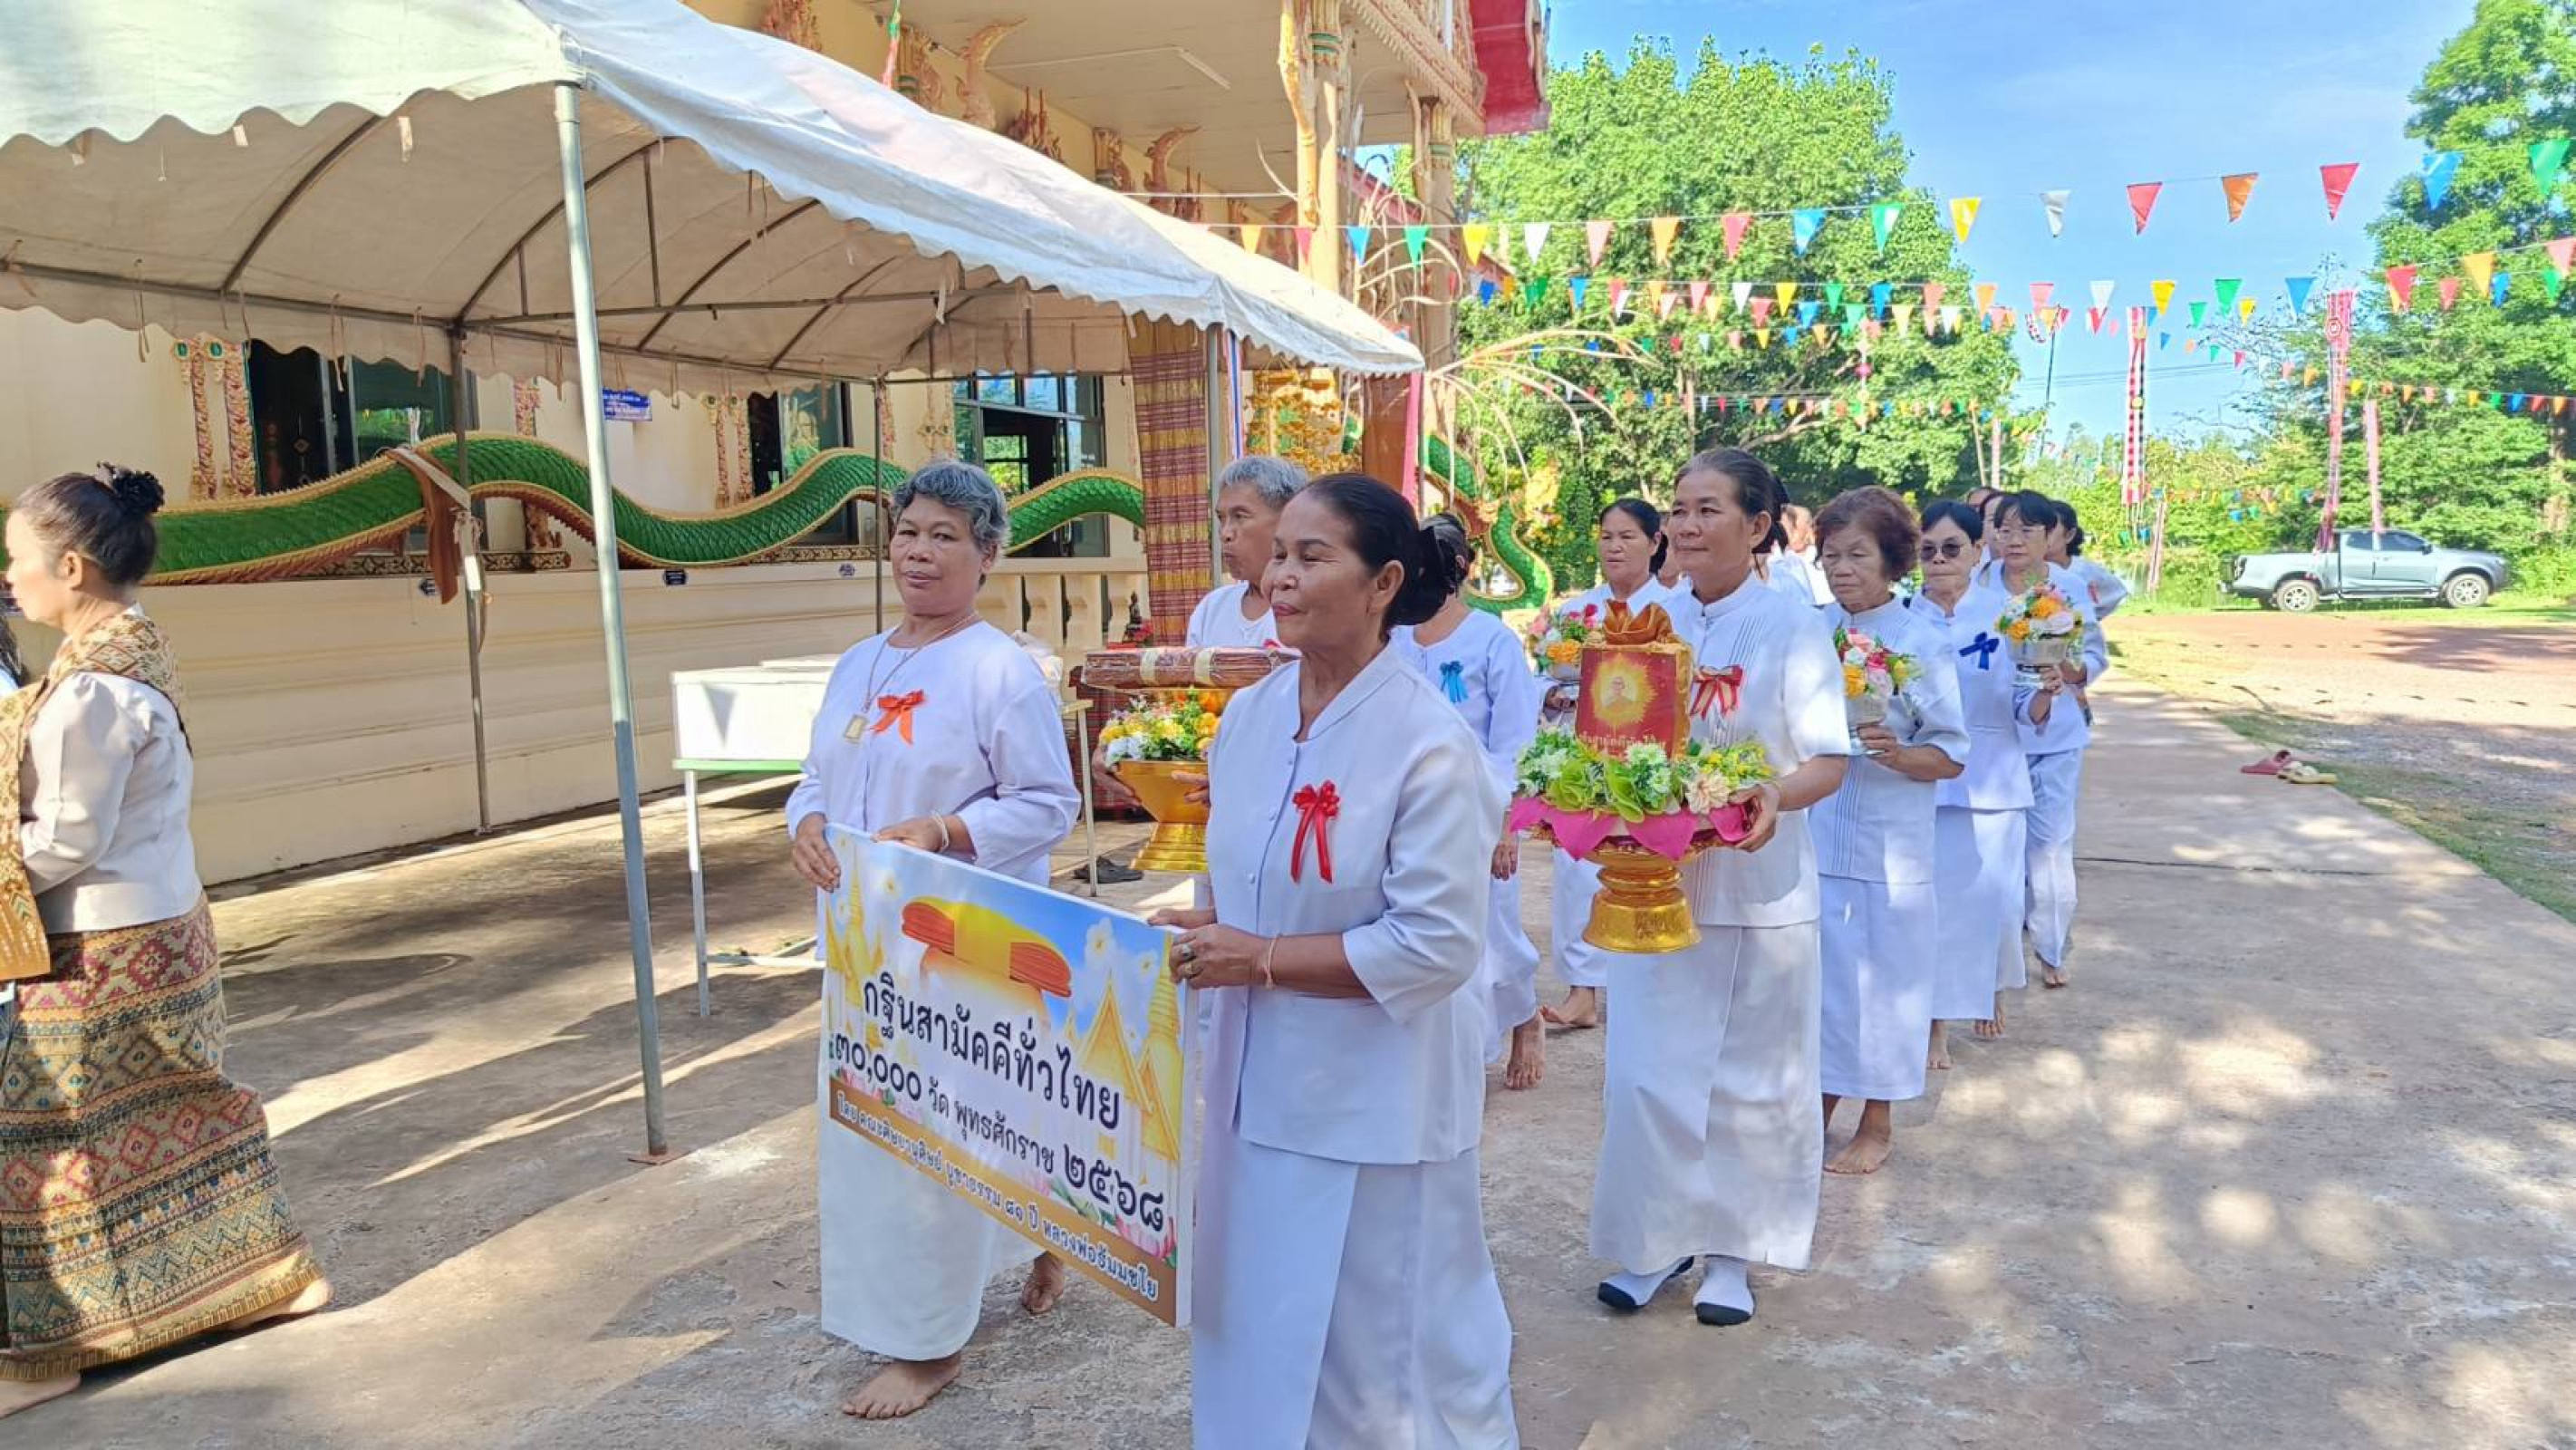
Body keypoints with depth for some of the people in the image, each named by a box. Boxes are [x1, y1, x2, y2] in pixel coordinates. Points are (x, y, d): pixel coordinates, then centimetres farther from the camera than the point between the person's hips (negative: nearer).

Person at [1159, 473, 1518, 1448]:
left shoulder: (1429, 744, -20)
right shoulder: (1250, 716, 1)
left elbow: (1439, 946, -21)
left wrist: (1261, 958, -20)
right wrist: (1205, 930, -5)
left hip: (1375, 1099, -7)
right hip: (1261, 1080, 7)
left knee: (1380, 1352, 10)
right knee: (1258, 1327, 22)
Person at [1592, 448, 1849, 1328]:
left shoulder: (1794, 627, -6)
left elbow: (1829, 761, -9)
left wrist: (1777, 797, -29)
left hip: (1757, 885, -3)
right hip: (1655, 880, 3)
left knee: (1750, 1075, 9)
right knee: (1644, 1068, 5)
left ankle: (1732, 1249, 26)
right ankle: (1658, 1238, 24)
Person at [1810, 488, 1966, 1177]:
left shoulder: (1924, 642, -7)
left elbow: (1951, 757, -6)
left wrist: (1898, 754, -24)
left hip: (1888, 847, -3)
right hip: (1812, 836, 4)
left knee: (1880, 978, 5)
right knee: (1815, 972, 11)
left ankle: (1878, 1124, 22)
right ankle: (1821, 1103, 29)